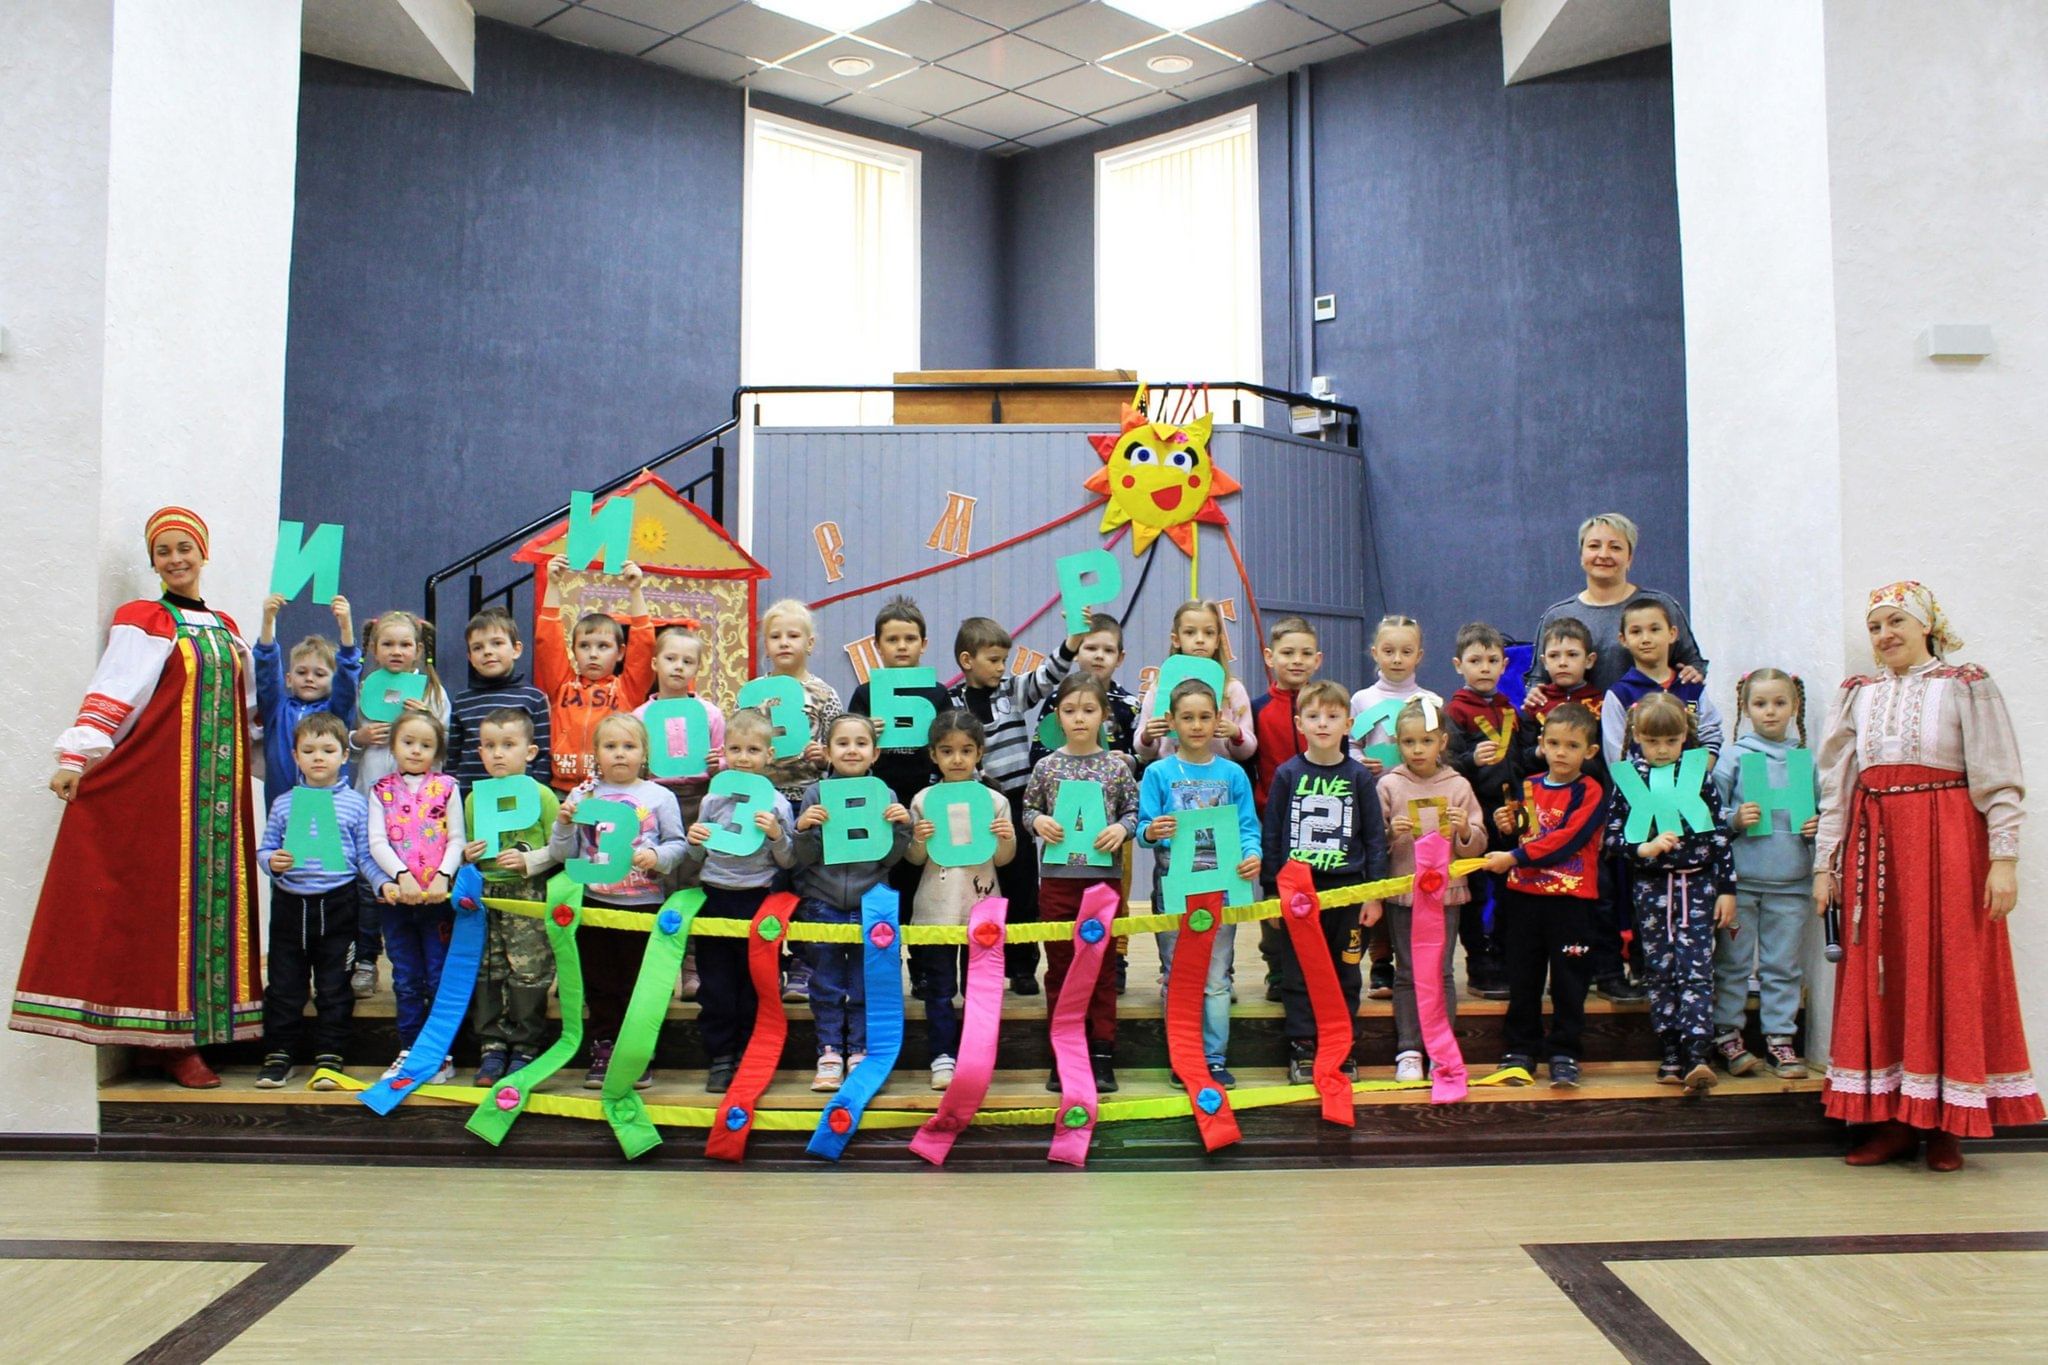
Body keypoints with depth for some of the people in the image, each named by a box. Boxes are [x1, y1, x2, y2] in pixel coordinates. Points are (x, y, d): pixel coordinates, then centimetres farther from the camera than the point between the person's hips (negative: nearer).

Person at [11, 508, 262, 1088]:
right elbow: (111, 694, -9)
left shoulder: (225, 628, 17)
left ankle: (203, 1023, 10)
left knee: (214, 894, 4)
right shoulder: (141, 621, 0)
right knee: (167, 897, -5)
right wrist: (74, 758, -17)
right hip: (160, 780, -5)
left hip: (219, 784, 5)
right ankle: (173, 1039, -1)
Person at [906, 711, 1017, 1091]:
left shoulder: (994, 801, 1)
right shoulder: (923, 801, 1)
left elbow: (1002, 859, 7)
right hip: (936, 906, 0)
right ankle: (943, 1056, 12)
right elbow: (913, 859, 6)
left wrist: (1007, 840, -14)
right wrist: (918, 841, -14)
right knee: (939, 987, 4)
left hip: (981, 905, 0)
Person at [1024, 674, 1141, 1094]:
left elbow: (1134, 810, 5)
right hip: (1057, 878, 1)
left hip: (1104, 877, -1)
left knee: (1102, 970, 6)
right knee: (1060, 969, 8)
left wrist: (1121, 828, -15)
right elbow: (1028, 809, 10)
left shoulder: (1116, 766, 1)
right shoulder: (1047, 766, 3)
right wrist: (1039, 821, -11)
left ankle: (1102, 1058, 14)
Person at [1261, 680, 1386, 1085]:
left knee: (1344, 974, 9)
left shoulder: (1359, 776, 2)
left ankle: (1343, 1050, 21)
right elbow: (1272, 835, 3)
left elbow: (1375, 836, 4)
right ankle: (1302, 1050, 14)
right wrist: (1271, 891, 0)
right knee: (1297, 974, 5)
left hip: (1346, 889, 1)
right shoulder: (1287, 775, 1)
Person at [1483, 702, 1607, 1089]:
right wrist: (1506, 827, -3)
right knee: (1522, 977, 11)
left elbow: (1568, 840, -19)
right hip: (1523, 894, 5)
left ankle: (1564, 1053, 10)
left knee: (1568, 979, 2)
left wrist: (1514, 858, -21)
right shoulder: (1528, 788, 9)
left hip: (1570, 898, -5)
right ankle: (1521, 1049, 21)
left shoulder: (1590, 792, -7)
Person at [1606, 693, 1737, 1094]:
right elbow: (1613, 834, 2)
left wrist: (1727, 888, 3)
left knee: (1696, 968, -10)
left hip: (1697, 884, -1)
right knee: (1661, 971, 3)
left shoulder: (1699, 776, 3)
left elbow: (1720, 833, 6)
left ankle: (1697, 1056, -17)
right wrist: (1644, 848, -17)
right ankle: (1672, 1056, 9)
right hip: (1651, 887, 1)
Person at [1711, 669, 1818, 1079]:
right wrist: (1734, 819, -17)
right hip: (1740, 879, -3)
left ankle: (1780, 1037, 18)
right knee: (1733, 961, 4)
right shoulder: (1734, 757, 0)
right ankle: (1727, 1036, 13)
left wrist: (1818, 825, -1)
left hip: (1790, 880, 3)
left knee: (1783, 964, 9)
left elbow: (1820, 809, 19)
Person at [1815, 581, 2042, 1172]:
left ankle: (1946, 1123, 6)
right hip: (1873, 842, 4)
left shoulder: (1965, 684, 3)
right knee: (1879, 974, 3)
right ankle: (1894, 1120, 9)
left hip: (1947, 838, -4)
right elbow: (1835, 784, 12)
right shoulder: (1856, 694, 14)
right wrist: (1825, 863, 7)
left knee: (1949, 969, -2)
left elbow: (1998, 778, -3)